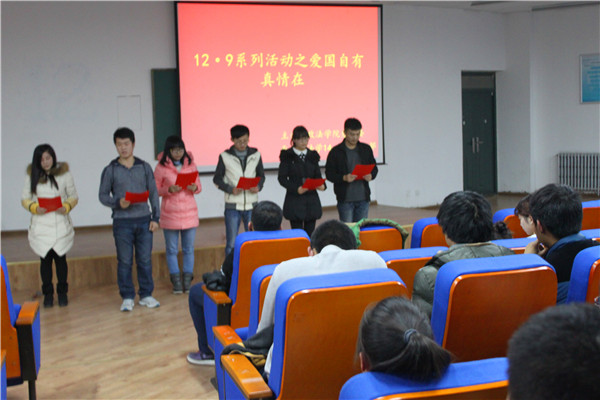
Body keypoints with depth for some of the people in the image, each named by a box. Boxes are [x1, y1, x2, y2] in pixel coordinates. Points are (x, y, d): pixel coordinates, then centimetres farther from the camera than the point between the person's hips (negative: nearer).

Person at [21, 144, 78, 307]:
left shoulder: (64, 174, -2)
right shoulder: (32, 176, 2)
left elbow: (73, 197, 4)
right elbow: (24, 198, 6)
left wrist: (66, 207, -16)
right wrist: (34, 208, -13)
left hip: (60, 225, -1)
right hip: (40, 226, 1)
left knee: (60, 258, 4)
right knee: (45, 259, 6)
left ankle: (62, 293, 19)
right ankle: (48, 294, 19)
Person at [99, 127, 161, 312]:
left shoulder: (144, 167, 7)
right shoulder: (110, 170, 2)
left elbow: (153, 193, 8)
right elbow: (103, 195, 4)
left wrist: (155, 217, 2)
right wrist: (118, 203, -15)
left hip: (144, 220, 1)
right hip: (122, 222, -1)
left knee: (145, 260, 5)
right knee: (124, 262, 3)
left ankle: (146, 295, 17)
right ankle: (127, 298, 14)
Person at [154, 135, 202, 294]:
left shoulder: (190, 164, 5)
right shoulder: (161, 167, -4)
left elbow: (199, 186, 9)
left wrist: (194, 188, -13)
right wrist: (169, 190, -19)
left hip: (189, 212, 2)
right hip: (170, 213, -2)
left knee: (189, 249, 8)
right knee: (172, 250, 6)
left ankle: (188, 281, 18)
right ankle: (176, 281, 15)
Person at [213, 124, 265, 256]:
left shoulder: (255, 155, 4)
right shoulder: (225, 156, -2)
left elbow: (261, 176, 12)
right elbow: (217, 178, 1)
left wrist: (258, 187, -10)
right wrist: (230, 189, -15)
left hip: (251, 204, 2)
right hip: (232, 205, -2)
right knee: (231, 243, 3)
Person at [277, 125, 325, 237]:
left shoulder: (313, 156, 11)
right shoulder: (287, 156, -2)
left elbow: (317, 175, 13)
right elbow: (281, 178, -5)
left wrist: (321, 185, -10)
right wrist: (296, 189, -19)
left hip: (312, 199, 4)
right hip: (294, 200, -4)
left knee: (310, 234, 5)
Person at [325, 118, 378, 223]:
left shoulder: (366, 149, 9)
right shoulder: (336, 152, -2)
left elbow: (374, 168, 15)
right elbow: (329, 173, -3)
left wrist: (371, 176, -9)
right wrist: (344, 178, -21)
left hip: (363, 198, 3)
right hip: (345, 199, -3)